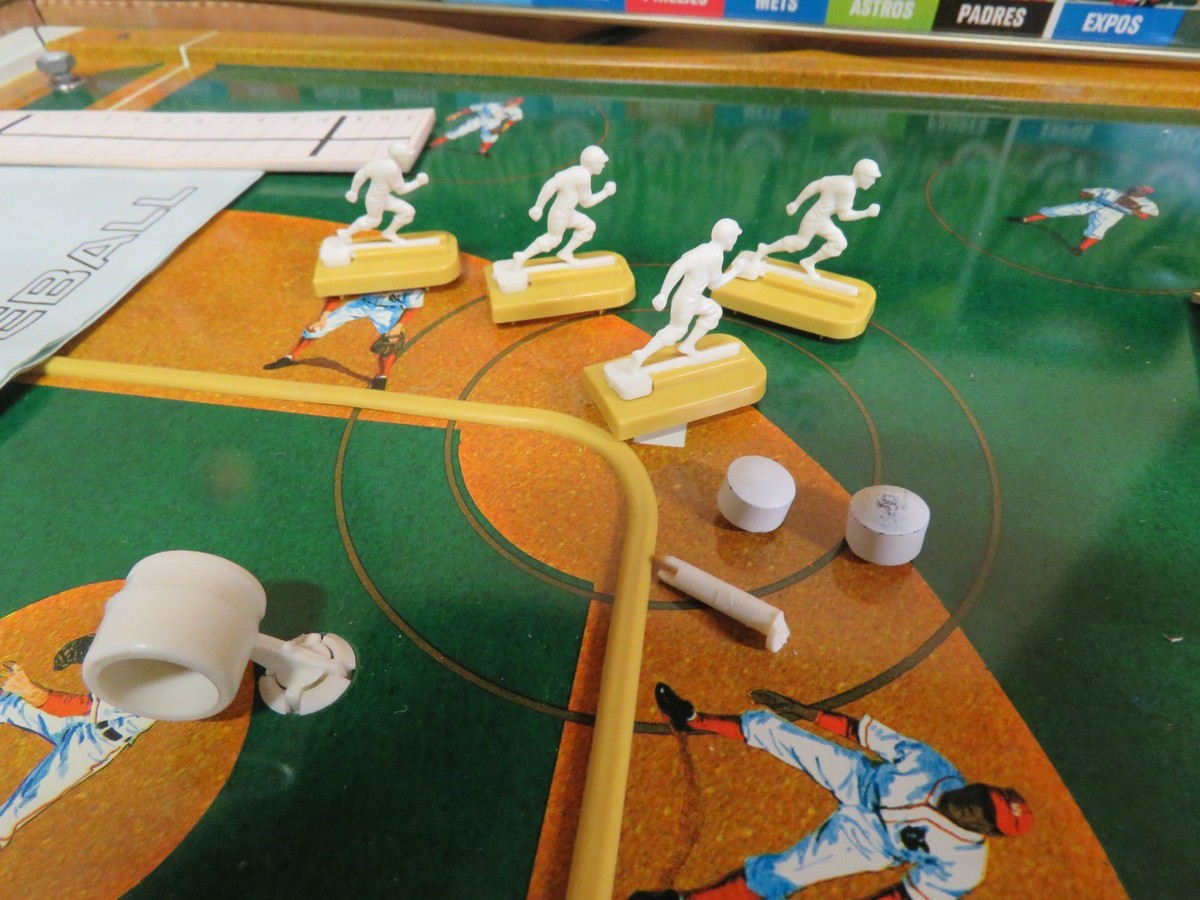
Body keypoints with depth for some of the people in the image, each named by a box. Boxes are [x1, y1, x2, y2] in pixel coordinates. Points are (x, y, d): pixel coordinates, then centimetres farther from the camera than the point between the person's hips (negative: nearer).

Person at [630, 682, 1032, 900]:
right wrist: (806, 712, -10)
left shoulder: (960, 865, -24)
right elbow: (869, 732, -12)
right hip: (859, 776, 4)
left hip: (867, 839, -3)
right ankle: (693, 721, 18)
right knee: (768, 728, -4)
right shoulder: (930, 763, -21)